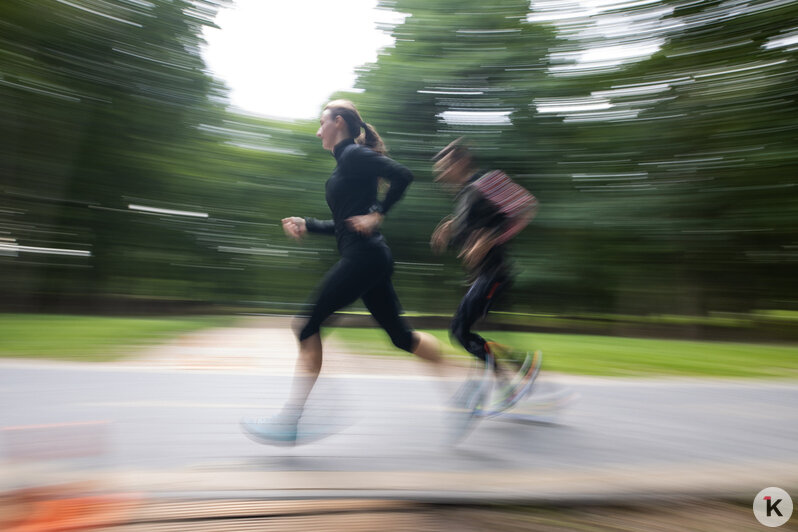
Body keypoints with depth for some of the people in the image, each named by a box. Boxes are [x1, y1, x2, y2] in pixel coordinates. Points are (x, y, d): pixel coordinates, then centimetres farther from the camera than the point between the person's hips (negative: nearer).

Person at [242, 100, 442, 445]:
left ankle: (289, 423, 1)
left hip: (363, 258, -10)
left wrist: (377, 215, -15)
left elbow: (402, 176, -18)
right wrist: (306, 225, 14)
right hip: (370, 259, 10)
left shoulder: (353, 155, -5)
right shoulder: (347, 162, 23)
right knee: (401, 336, 13)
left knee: (308, 325, -6)